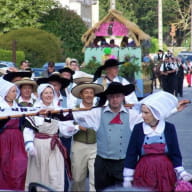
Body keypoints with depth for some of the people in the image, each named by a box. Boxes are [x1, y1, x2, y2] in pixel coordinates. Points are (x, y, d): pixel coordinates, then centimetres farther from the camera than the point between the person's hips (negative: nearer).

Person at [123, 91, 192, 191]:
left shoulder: (169, 128, -1)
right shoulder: (138, 129, -1)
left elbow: (175, 154, 4)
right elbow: (131, 155, 2)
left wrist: (182, 174, -4)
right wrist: (127, 180, 0)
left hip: (165, 174, 0)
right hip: (144, 175, 0)